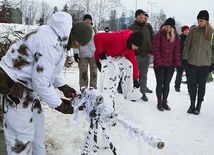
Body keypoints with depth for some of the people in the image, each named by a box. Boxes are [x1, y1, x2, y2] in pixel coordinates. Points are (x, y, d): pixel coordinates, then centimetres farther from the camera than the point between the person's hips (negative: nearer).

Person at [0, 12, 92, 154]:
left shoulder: (58, 36, 1)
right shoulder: (50, 45, -32)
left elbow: (49, 68, 14)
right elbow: (40, 82, -28)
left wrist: (63, 86, 7)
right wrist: (59, 104, -16)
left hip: (27, 83, 10)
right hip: (14, 85, -10)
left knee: (37, 123, 22)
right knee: (22, 134, -2)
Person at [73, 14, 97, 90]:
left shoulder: (94, 29, 12)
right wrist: (76, 53, -9)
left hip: (94, 54, 3)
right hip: (83, 55, -3)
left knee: (94, 72, 9)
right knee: (83, 73, -2)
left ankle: (93, 89, 19)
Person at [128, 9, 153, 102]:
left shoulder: (147, 28, 10)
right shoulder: (131, 28, -4)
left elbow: (150, 41, 15)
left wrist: (150, 52, 3)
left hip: (146, 56, 4)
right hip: (135, 55, -4)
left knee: (143, 75, 11)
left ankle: (143, 93, 19)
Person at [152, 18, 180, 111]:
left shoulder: (175, 36, 5)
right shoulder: (159, 35, -7)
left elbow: (177, 50, 4)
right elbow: (155, 49, -9)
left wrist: (177, 62, -5)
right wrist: (159, 62, -16)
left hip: (170, 65, 4)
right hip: (160, 64, -3)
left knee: (167, 83, 10)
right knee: (160, 83, 4)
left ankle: (164, 101, 22)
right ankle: (159, 102, 15)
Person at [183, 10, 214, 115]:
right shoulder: (193, 30, 1)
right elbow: (187, 45, 5)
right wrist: (185, 58, 1)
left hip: (205, 63, -1)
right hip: (192, 62, 1)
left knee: (201, 84, 7)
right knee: (193, 84, 8)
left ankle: (198, 106, 19)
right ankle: (192, 104, 21)